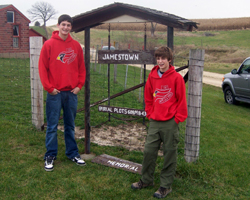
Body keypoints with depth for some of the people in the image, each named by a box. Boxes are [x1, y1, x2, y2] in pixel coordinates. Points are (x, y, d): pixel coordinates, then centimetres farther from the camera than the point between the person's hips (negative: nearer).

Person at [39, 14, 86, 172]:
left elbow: (81, 67, 10)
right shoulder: (49, 44, -3)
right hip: (55, 93, -3)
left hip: (71, 92, 3)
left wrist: (79, 85, 2)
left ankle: (73, 153, 25)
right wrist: (49, 87, -9)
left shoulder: (76, 45, 6)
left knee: (70, 125, 13)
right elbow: (43, 68, -4)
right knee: (52, 126, 4)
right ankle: (50, 156, 15)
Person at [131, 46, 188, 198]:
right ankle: (146, 180, 28)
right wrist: (150, 114, 8)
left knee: (170, 154, 6)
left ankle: (166, 186, 19)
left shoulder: (177, 77, -8)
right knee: (149, 150, 9)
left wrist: (177, 118, -6)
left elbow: (182, 100, -5)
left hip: (170, 123, -4)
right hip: (154, 122, 4)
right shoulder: (152, 76, 4)